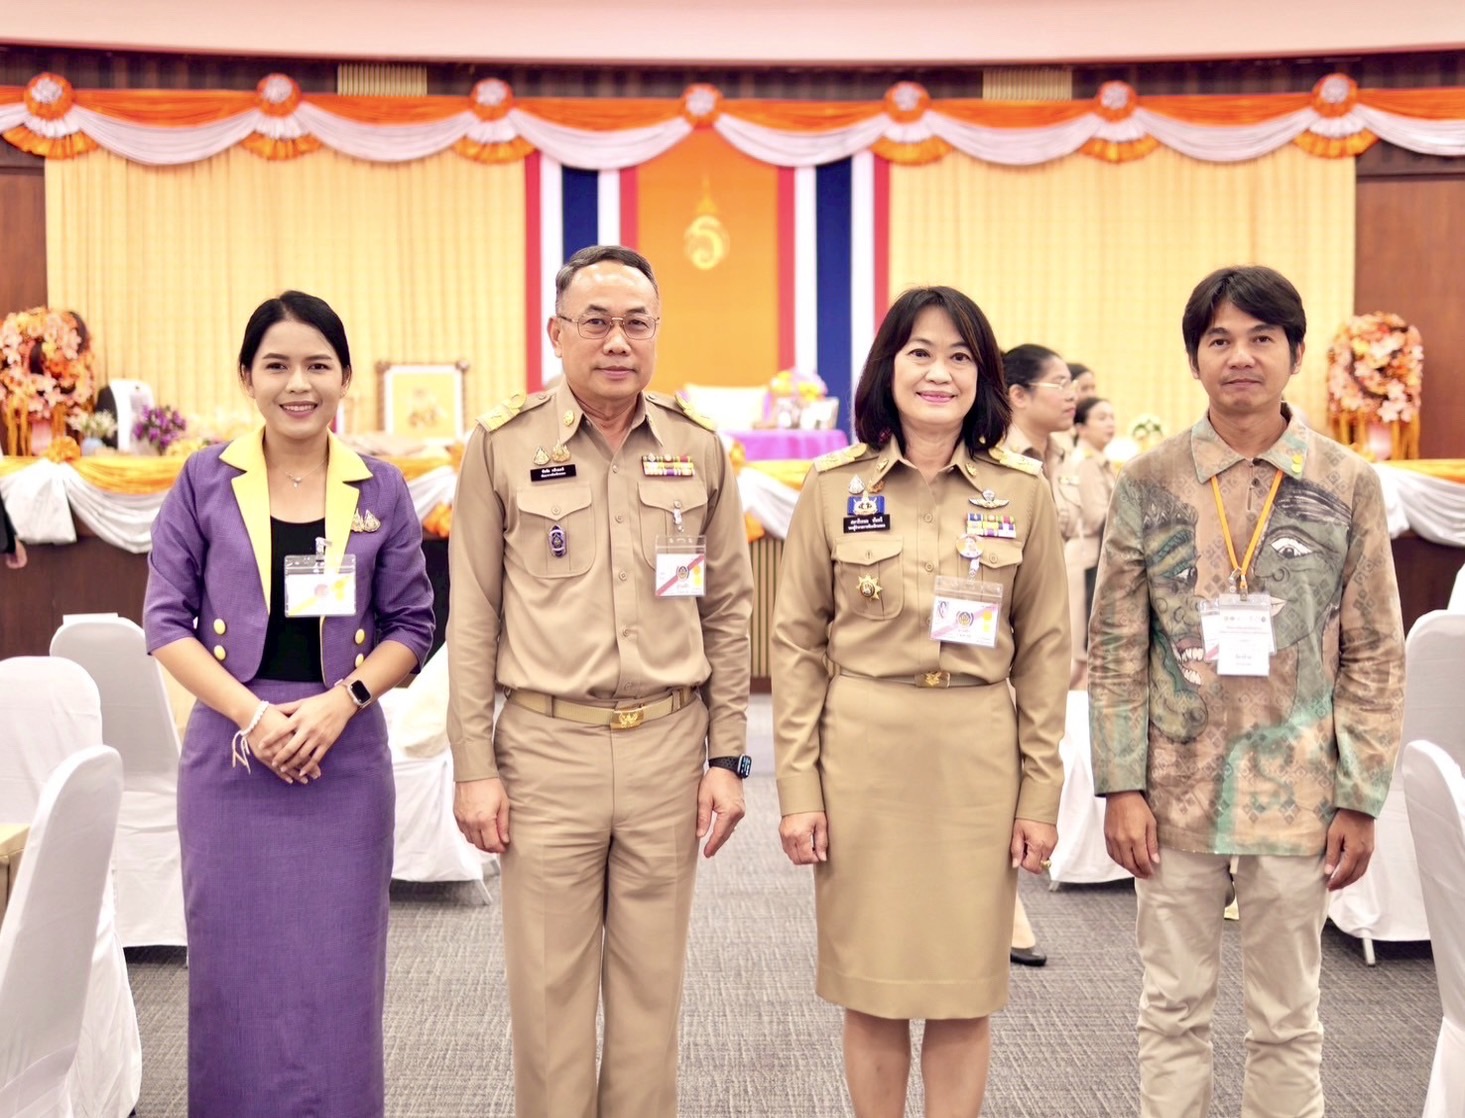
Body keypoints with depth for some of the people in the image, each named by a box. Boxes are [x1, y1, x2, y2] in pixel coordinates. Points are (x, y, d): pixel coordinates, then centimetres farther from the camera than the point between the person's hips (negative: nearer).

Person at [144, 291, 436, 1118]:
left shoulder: (383, 489, 3)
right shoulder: (205, 482, 0)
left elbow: (412, 624, 5)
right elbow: (167, 619, 0)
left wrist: (341, 701, -11)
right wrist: (252, 714, -12)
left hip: (346, 755, 1)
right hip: (230, 751, 0)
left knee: (337, 974, 5)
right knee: (236, 971, 5)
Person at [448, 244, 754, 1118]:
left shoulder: (700, 449, 4)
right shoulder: (503, 446, -2)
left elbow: (728, 613, 8)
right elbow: (473, 619, 0)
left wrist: (727, 757, 5)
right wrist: (475, 769, -3)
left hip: (669, 747, 2)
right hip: (547, 749, -2)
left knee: (652, 990, 11)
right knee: (550, 995, 5)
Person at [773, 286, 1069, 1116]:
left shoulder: (1023, 492, 2)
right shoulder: (834, 488, 1)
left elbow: (1044, 650, 3)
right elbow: (798, 643, 1)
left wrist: (1040, 794, 1)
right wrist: (798, 788, -3)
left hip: (979, 761, 1)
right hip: (862, 754, 0)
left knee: (965, 991, 8)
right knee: (871, 988, 8)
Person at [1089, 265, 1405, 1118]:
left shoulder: (1348, 486, -2)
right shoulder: (1148, 484, -2)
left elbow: (1375, 656, 1)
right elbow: (1115, 648, 0)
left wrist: (1361, 800, -2)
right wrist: (1122, 786, -5)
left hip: (1294, 793, 0)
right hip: (1176, 787, 0)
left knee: (1288, 1018, 12)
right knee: (1174, 1006, 12)